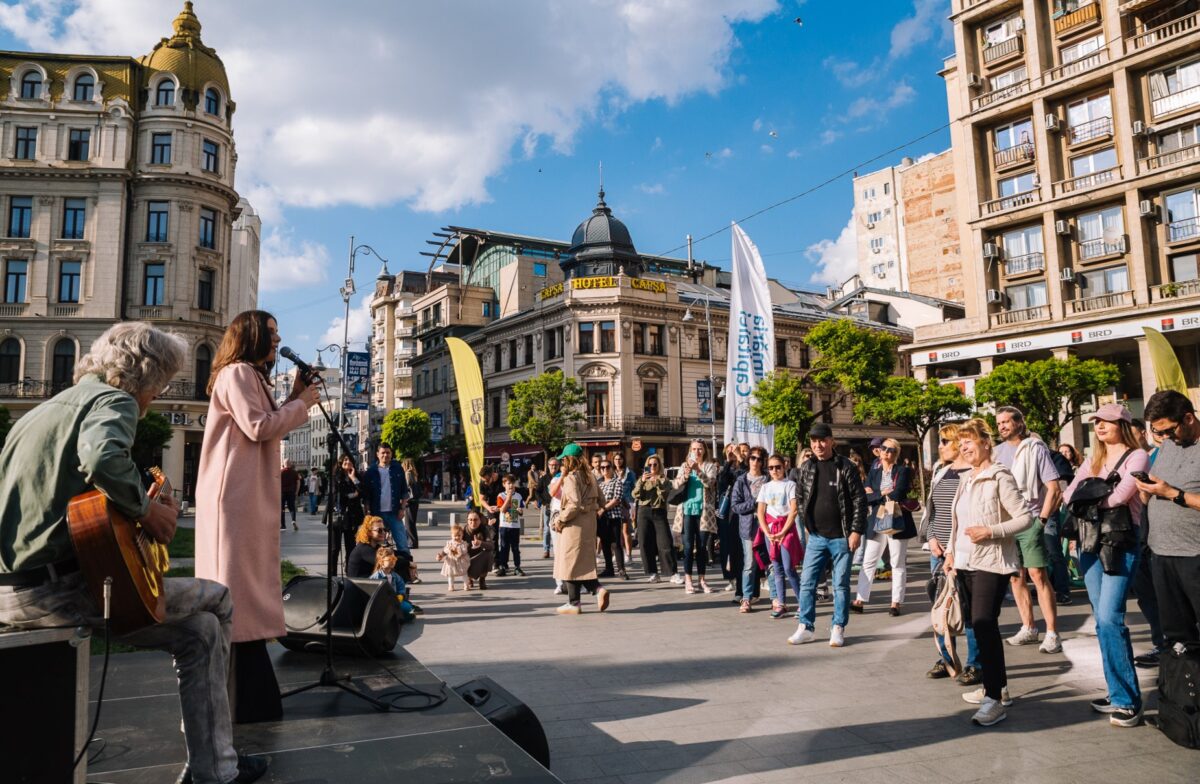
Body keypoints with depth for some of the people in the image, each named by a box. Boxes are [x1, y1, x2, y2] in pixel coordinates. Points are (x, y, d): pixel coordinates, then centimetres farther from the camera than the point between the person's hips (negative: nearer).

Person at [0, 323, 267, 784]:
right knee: (216, 599, 3)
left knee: (199, 629, 16)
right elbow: (103, 457, -31)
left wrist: (143, 510, 22)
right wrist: (147, 510, -15)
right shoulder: (114, 400, -8)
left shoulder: (48, 407, 21)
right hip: (56, 586, -9)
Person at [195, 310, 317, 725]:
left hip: (250, 495, 11)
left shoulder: (253, 377, 23)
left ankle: (247, 691, 21)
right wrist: (303, 404, -9)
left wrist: (293, 397, 10)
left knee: (246, 588, 13)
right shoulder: (237, 372, -9)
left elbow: (269, 426, 19)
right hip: (236, 496, -11)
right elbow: (259, 427, -19)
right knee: (239, 589, -8)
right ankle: (243, 695, -4)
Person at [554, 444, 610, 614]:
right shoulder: (589, 476, 11)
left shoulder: (571, 477, -14)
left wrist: (560, 519, -12)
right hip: (589, 522, 8)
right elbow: (599, 499, 16)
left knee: (570, 562, 1)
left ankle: (573, 603, 6)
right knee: (583, 561, 15)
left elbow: (574, 504, -21)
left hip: (574, 524, -8)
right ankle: (598, 588, -4)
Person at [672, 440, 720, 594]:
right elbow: (676, 484, -2)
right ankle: (688, 580, 6)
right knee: (688, 546, 0)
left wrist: (698, 470, -27)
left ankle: (702, 579, 13)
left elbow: (710, 483, -12)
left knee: (702, 546, 4)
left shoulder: (710, 466, 5)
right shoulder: (684, 466, 9)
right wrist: (686, 474, -21)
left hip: (703, 510, 0)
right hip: (687, 509, 1)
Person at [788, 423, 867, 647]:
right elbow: (799, 498, 17)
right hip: (816, 537, 4)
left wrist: (856, 531, -11)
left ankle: (838, 629, 17)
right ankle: (806, 627, 15)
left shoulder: (846, 467, -7)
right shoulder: (806, 468, 5)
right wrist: (807, 523, 10)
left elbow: (860, 500, -7)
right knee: (807, 583, 4)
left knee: (841, 585, 5)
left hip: (841, 537, -4)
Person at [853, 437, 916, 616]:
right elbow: (866, 497, 0)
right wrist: (883, 493, -14)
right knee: (868, 562, 3)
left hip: (897, 523, -4)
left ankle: (896, 603, 12)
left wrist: (875, 494, -8)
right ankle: (860, 600, 6)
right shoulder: (873, 473, 11)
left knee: (898, 564, 5)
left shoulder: (903, 471, -1)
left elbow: (898, 494, -17)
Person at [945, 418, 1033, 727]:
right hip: (965, 563, 8)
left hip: (991, 563, -8)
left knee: (984, 625, -14)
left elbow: (1026, 517, -12)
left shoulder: (1000, 477, -9)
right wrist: (951, 553, 14)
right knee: (980, 626, 12)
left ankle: (994, 698, -9)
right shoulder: (965, 480, 14)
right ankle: (997, 686, 25)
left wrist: (991, 532, -20)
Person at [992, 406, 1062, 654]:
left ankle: (1052, 634, -3)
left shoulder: (1035, 448, -4)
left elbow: (1053, 487, -6)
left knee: (1038, 575, -8)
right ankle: (1028, 628, 21)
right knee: (1015, 576, 10)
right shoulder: (998, 452, 11)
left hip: (1030, 521, -5)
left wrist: (1042, 519, -11)